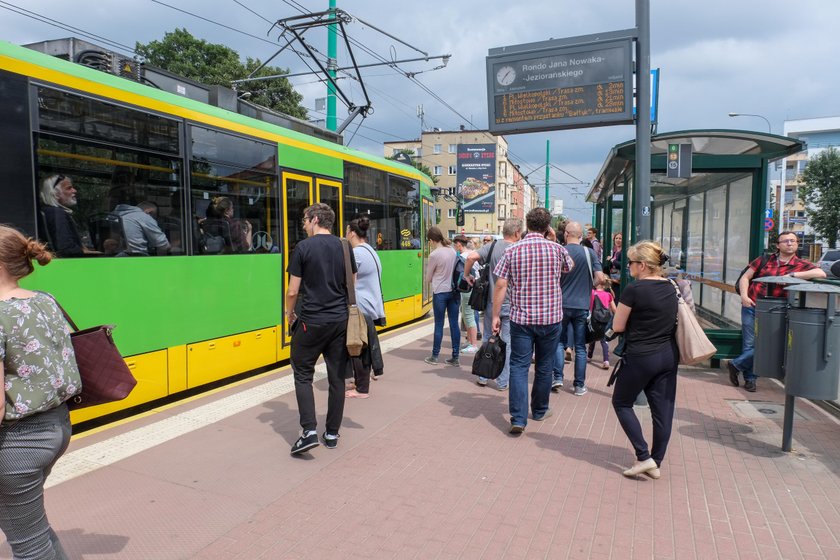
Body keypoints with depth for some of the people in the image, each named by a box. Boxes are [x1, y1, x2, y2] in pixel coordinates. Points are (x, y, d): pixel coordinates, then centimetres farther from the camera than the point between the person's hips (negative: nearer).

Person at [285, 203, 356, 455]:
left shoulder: (303, 247, -7)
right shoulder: (344, 247, 6)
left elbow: (293, 291, -7)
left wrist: (290, 313, 11)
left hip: (311, 321, -4)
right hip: (340, 321, 4)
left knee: (303, 374, 9)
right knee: (337, 377, 10)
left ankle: (309, 431, -1)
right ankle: (332, 434, 19)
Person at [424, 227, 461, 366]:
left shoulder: (434, 255, -14)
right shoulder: (453, 250, 3)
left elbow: (428, 278, -2)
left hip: (440, 293, -5)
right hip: (454, 291, 5)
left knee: (439, 324, 4)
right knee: (454, 324, 6)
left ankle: (434, 356, 15)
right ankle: (455, 357, 11)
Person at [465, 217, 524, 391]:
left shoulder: (492, 246, -3)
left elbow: (471, 257, -15)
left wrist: (467, 275, 0)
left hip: (491, 301, 3)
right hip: (510, 303, -3)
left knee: (487, 338, 17)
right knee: (507, 342, 7)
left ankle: (482, 376, 24)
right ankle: (502, 381, 13)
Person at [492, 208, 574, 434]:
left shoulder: (512, 251, -4)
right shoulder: (557, 249, -3)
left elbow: (500, 285, -6)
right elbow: (570, 266, 19)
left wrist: (495, 316, 1)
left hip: (521, 318, -1)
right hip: (551, 318, 1)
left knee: (519, 367, 2)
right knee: (544, 367, 16)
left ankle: (518, 419, -5)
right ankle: (539, 411, 33)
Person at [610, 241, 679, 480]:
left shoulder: (634, 289, -16)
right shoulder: (670, 287, 6)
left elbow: (618, 326, -8)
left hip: (641, 357, -7)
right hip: (668, 355, 7)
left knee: (621, 403, 12)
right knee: (663, 410, 11)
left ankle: (644, 457, 6)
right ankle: (656, 463, 21)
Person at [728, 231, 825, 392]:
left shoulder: (801, 265, 5)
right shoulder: (764, 260, 9)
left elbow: (821, 274, -12)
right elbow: (745, 278, 10)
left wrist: (792, 275, -18)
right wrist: (744, 296, -6)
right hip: (752, 307, 0)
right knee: (749, 344, 0)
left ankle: (735, 364, 15)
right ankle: (750, 379, 14)